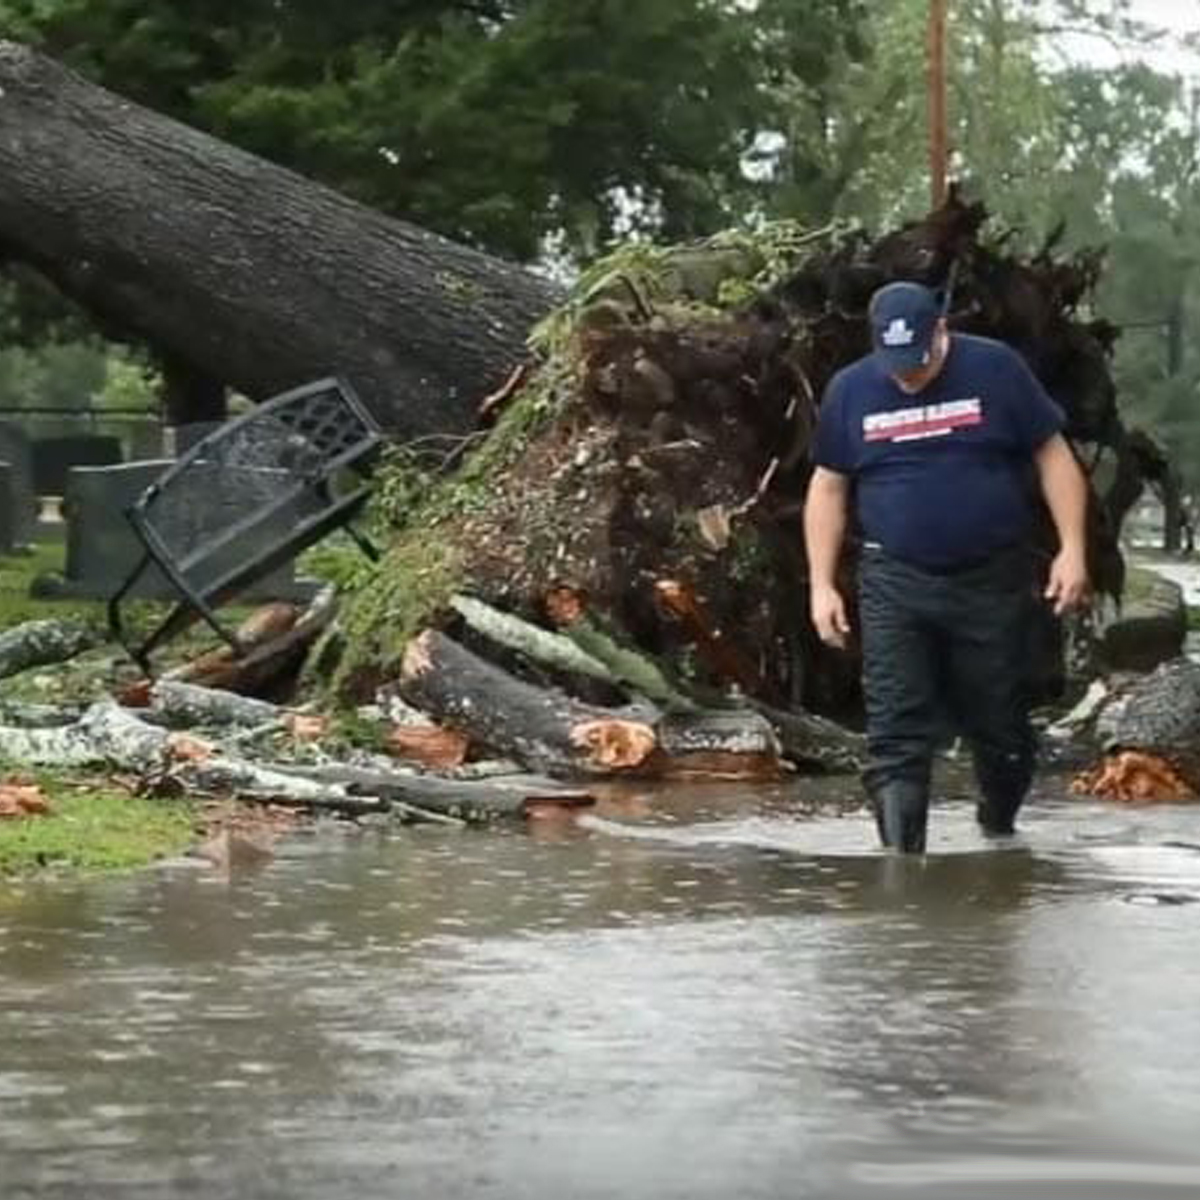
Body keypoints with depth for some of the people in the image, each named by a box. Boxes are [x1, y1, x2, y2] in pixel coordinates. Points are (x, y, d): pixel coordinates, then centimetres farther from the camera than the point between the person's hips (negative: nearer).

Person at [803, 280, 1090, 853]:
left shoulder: (994, 369, -4)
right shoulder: (849, 390, 2)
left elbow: (1053, 456, 1)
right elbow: (827, 488, 10)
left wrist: (1073, 549, -7)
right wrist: (821, 585, 4)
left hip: (993, 583, 0)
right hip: (896, 587, 1)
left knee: (1000, 724, 10)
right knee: (896, 735, -7)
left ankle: (999, 832, 34)